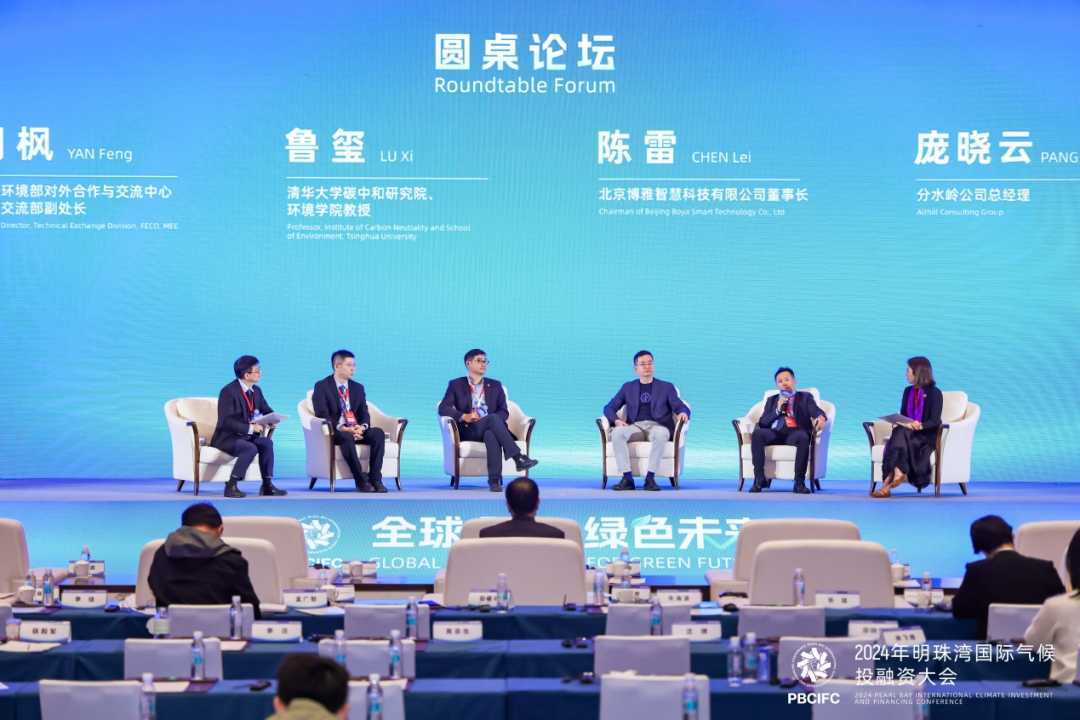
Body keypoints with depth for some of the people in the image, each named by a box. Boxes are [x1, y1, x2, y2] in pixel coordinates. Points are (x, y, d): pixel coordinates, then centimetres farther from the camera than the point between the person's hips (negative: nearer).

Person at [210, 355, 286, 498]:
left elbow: (267, 411, 16)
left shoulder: (256, 390, 7)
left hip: (247, 436, 7)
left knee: (267, 443, -21)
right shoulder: (228, 391, -16)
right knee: (251, 449, -33)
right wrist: (250, 428, -29)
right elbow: (226, 422, -22)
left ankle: (267, 485, -15)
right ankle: (231, 487, -26)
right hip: (227, 438, -7)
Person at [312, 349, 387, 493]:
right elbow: (322, 415, -10)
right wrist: (341, 428, -24)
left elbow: (364, 413, 10)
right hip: (335, 432, -5)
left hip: (357, 430, 5)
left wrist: (362, 426, -15)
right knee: (346, 437, -39)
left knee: (378, 433, -24)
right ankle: (361, 480, -34)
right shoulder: (322, 387, 1)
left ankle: (375, 478, -27)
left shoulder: (358, 388, 17)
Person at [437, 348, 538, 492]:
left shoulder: (495, 385, 21)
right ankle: (518, 458, -45)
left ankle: (494, 480, -49)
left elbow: (504, 412, 10)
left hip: (490, 428, 2)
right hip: (468, 430, -2)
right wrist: (464, 417, -15)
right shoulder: (456, 385, 15)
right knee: (493, 419, -35)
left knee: (491, 434, -39)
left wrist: (486, 420, -11)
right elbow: (443, 408, 2)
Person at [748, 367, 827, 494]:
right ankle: (759, 479, -29)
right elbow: (762, 423, 15)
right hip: (775, 433, 2)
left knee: (803, 437, -39)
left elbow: (817, 411, 0)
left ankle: (799, 482, -35)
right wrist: (778, 409, 0)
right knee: (757, 433, -31)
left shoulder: (805, 397, 20)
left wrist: (821, 417, -26)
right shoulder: (772, 400, 27)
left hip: (795, 432, -2)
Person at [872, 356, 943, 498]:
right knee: (898, 433, -31)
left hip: (926, 436, -5)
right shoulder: (908, 391, 19)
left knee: (901, 434, -34)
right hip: (906, 433, 5)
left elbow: (935, 421, -10)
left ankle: (887, 484, -43)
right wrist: (898, 423, -6)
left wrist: (920, 426, -28)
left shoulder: (934, 393, -1)